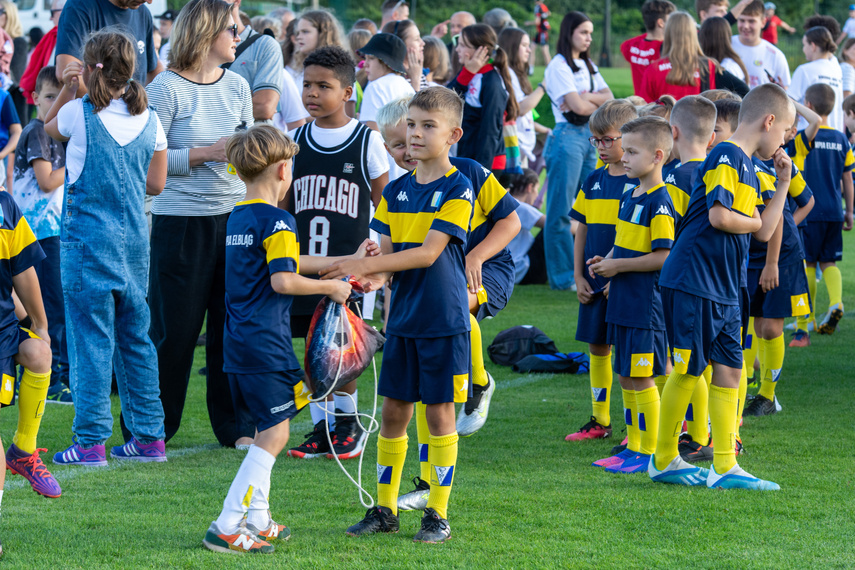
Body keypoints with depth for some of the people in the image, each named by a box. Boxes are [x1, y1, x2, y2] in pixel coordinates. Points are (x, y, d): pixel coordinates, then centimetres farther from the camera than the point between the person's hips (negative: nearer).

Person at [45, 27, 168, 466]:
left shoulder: (80, 113, -9)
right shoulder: (150, 121, 2)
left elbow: (47, 129, 13)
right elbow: (155, 184, 9)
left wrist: (67, 90, 9)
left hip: (87, 236, -4)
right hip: (134, 238, 5)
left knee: (91, 337, -3)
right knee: (136, 337, 13)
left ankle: (91, 441, -4)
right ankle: (149, 435, 16)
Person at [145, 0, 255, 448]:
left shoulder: (237, 86, 10)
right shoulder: (166, 88, -8)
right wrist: (206, 154, -17)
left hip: (234, 218, 5)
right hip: (181, 221, -5)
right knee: (175, 327, -1)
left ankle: (236, 426, 14)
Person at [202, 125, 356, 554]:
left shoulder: (237, 218, 15)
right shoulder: (277, 222, -13)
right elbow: (283, 281, -22)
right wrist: (331, 288, -8)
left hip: (239, 341, 9)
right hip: (266, 342, -9)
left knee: (269, 431, 18)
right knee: (274, 434, -6)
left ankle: (257, 522, 20)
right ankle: (226, 527, -11)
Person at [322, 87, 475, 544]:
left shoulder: (457, 189, -10)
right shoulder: (396, 191, 9)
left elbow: (428, 253, -17)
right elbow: (388, 252, 8)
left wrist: (366, 265, -20)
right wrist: (374, 276, -15)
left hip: (443, 321, -5)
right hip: (402, 318, 5)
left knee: (439, 413, 1)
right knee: (393, 412, 8)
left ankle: (438, 514, 9)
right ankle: (385, 509, 17)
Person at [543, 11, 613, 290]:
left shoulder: (587, 66, 18)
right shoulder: (559, 66, -6)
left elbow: (609, 97, 8)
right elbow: (577, 107, -15)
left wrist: (586, 98, -9)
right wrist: (600, 105, 3)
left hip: (590, 136, 8)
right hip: (568, 136, -8)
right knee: (561, 211, -5)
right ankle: (562, 276, -4)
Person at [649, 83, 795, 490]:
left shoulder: (747, 167, 18)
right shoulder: (726, 158, -12)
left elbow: (765, 232, 19)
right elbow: (719, 216, -24)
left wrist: (783, 184, 17)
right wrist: (752, 221, -6)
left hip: (722, 289, 9)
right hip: (692, 283, -9)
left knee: (729, 369, 6)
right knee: (688, 370, -2)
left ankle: (724, 467, 9)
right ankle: (663, 460, 8)